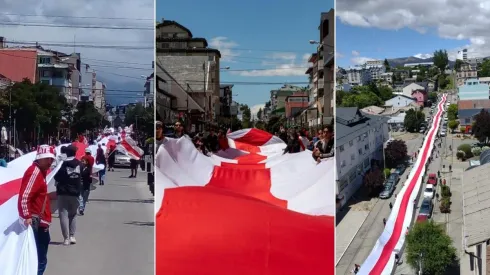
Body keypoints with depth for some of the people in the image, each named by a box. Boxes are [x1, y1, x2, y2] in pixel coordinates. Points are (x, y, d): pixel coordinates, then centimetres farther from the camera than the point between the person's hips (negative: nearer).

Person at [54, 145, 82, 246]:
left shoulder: (64, 164, -13)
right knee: (73, 215, 17)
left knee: (64, 215, 0)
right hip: (75, 193, 4)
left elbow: (57, 178, -9)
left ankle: (66, 238, -5)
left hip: (63, 193, -4)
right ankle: (72, 236, 12)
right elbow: (82, 175, 9)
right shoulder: (79, 164, 0)